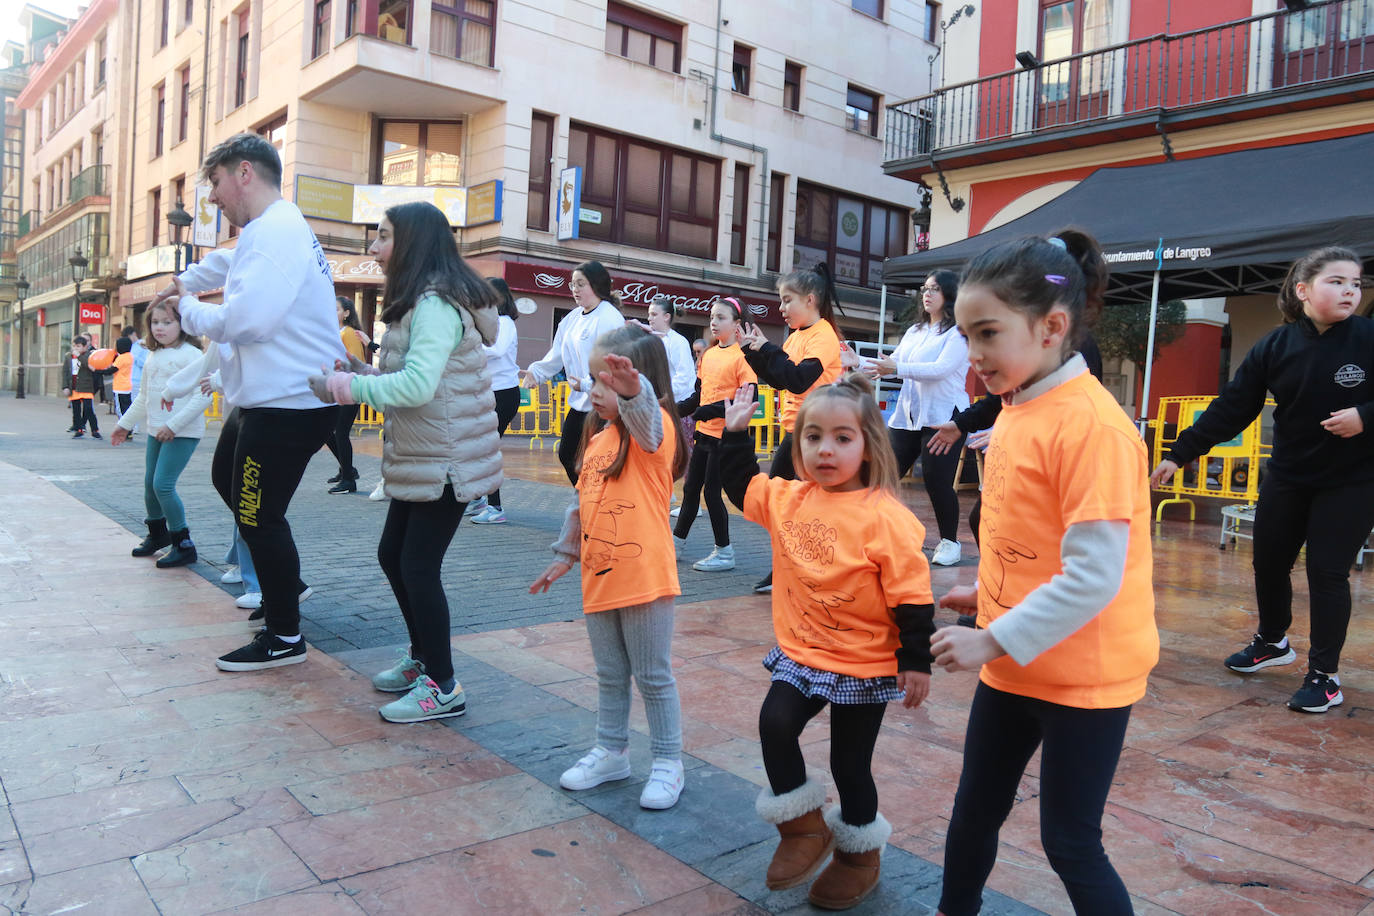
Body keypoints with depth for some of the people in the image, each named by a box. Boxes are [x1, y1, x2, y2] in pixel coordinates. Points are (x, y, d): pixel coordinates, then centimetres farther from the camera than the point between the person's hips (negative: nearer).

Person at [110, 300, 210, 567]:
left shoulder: (191, 354, -12)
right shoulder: (153, 357, 14)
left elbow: (203, 395, -21)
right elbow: (143, 397, 26)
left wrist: (174, 425, -23)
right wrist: (125, 424, 27)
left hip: (182, 433, -8)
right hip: (156, 431, 8)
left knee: (163, 485, -13)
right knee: (149, 484, 15)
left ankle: (184, 545, -1)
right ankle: (157, 533, 37)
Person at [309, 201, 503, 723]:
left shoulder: (435, 304, -18)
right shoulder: (418, 301, 16)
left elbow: (418, 385, -28)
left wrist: (344, 387, -18)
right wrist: (367, 373, 3)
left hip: (446, 460, -11)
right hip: (419, 458, 11)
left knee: (418, 566, -5)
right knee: (392, 554, 17)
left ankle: (443, 687, 8)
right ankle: (422, 656, 34)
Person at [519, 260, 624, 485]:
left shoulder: (610, 318, -15)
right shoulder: (573, 317, 12)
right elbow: (558, 354, 17)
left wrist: (587, 383, -27)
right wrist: (536, 372, 4)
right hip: (579, 400, 10)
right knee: (567, 453, 17)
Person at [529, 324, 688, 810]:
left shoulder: (653, 427, -12)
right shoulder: (597, 437, 10)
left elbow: (644, 415, -39)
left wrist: (631, 389, -59)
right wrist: (565, 555, 22)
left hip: (644, 577, -7)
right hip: (598, 578, 7)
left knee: (653, 676, 6)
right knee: (610, 675, 20)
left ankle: (668, 762, 21)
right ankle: (611, 752, 35)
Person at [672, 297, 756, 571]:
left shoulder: (742, 356, -11)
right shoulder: (708, 355, 12)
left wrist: (713, 410, -23)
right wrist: (675, 410, 10)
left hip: (725, 435, -7)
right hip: (704, 432, 7)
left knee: (711, 490, -3)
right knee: (691, 487, 13)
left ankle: (724, 552, 9)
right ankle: (676, 541, 26)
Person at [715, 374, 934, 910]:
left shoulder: (885, 517, -20)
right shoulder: (787, 499, -2)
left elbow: (912, 595, -16)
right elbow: (742, 485, 17)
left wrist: (916, 662, -13)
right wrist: (735, 434, 9)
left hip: (866, 664, -5)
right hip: (801, 652, 5)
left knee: (850, 763, 8)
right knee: (775, 723, -13)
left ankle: (860, 852, 36)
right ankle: (804, 828, 11)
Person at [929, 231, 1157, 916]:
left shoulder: (1091, 424, -24)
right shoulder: (1015, 411, 3)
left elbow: (1092, 578, -26)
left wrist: (992, 641, -21)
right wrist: (989, 595, 6)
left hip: (1083, 675, -8)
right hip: (1010, 663, 8)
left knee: (1069, 843, 8)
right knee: (976, 808, 21)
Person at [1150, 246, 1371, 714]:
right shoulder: (1275, 346, -5)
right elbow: (1231, 408, -5)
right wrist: (1179, 454, -7)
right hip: (1287, 476, 3)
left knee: (1327, 572, -3)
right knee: (1268, 561, 11)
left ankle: (1325, 674, 14)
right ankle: (1272, 642, 37)